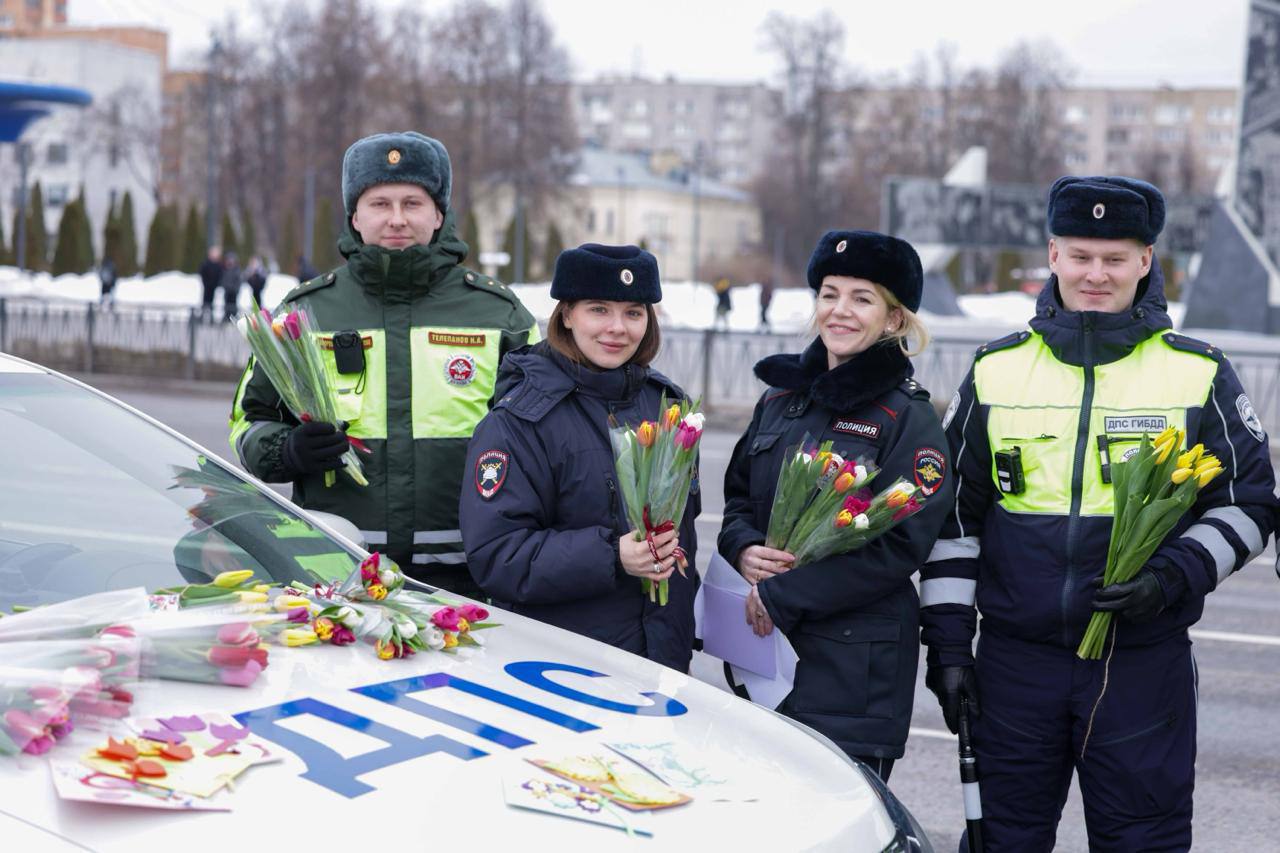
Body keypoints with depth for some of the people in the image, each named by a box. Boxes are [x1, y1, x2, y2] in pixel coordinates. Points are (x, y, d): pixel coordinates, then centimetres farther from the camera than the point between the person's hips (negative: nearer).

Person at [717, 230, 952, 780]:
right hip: (767, 652, 6)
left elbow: (902, 544, -14)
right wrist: (744, 551, -4)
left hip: (857, 667, -5)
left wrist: (784, 596, -16)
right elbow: (738, 497, 20)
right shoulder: (781, 398, 13)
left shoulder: (908, 417, -6)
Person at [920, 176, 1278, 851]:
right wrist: (948, 643, 3)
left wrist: (1174, 577, -13)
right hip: (1016, 662, 2)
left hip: (1145, 664, -1)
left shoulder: (1198, 373, 2)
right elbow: (953, 513, 9)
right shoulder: (996, 370, 6)